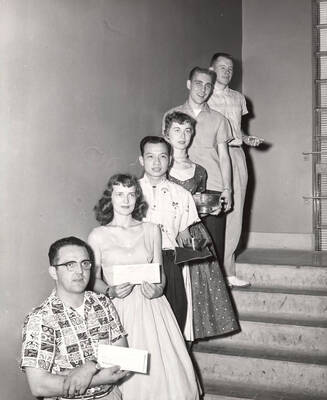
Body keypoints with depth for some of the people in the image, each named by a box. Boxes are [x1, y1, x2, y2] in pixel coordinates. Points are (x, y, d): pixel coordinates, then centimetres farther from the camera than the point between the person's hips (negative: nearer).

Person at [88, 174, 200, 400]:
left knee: (166, 369, -5)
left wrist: (158, 289, -9)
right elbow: (94, 278, 3)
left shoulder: (151, 230, 8)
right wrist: (111, 291, -16)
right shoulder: (98, 236, 1)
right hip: (117, 309, -2)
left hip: (150, 306, 2)